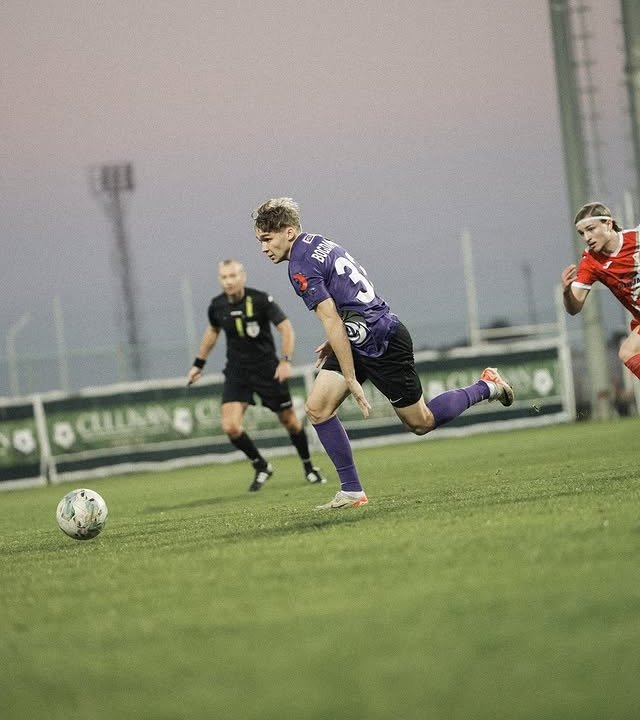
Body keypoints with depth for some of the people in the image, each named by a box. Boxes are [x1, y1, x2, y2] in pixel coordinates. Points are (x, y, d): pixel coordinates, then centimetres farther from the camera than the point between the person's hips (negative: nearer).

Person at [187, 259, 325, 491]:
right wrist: (198, 364, 22)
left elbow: (286, 328, -15)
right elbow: (212, 331, 18)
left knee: (289, 421, 8)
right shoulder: (217, 305, -3)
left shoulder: (260, 300, -16)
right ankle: (261, 467, 8)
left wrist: (286, 360, -28)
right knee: (230, 427, -15)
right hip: (236, 373, 3)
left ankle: (308, 467, 33)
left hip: (268, 370, -3)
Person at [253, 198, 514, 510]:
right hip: (358, 341, 10)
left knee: (421, 422, 6)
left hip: (382, 342, -10)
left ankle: (486, 387, 23)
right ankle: (352, 491, -1)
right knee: (317, 408, -3)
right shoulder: (320, 244, 9)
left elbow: (332, 323, -24)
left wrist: (351, 380, -22)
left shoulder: (301, 267, -20)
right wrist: (334, 342, 21)